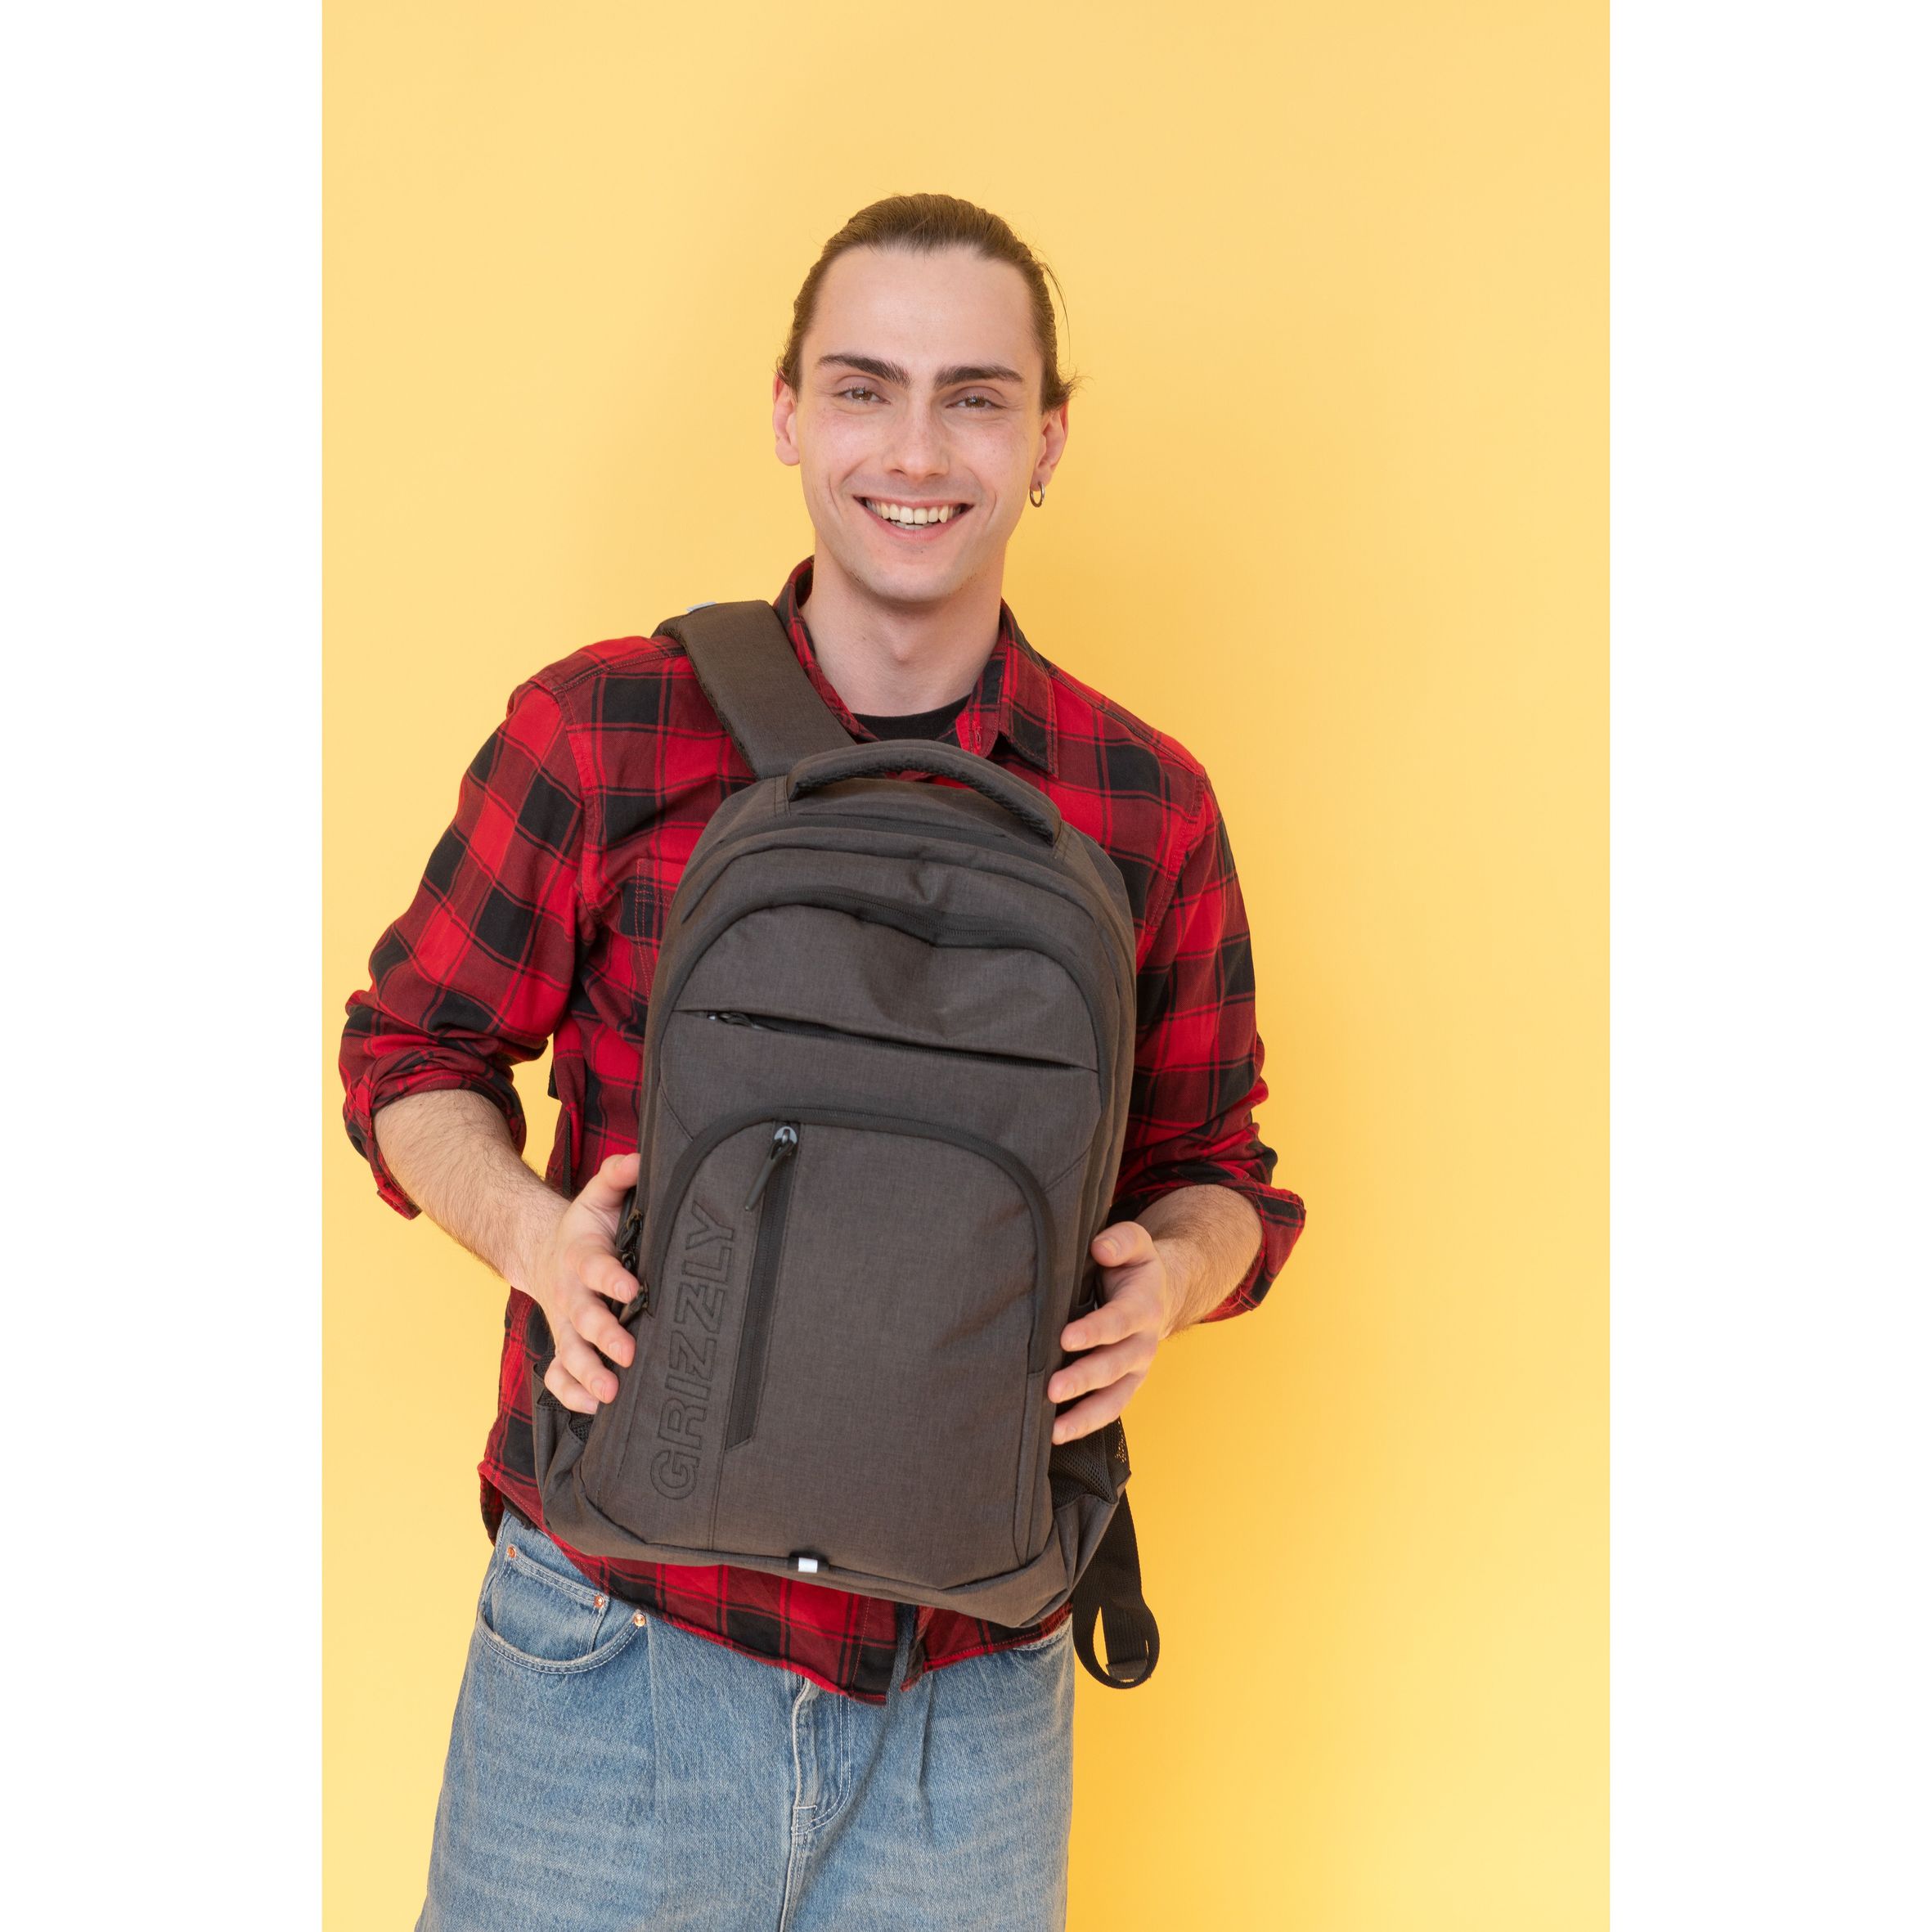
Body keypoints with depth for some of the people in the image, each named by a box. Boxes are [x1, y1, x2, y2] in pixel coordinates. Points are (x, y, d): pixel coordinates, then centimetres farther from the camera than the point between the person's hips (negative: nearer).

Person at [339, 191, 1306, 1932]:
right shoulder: (600, 730, -4)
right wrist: (533, 1230, -13)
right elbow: (415, 1052, 6)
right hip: (618, 1643, -1)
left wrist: (1172, 1274, -10)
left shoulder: (1148, 805, 2)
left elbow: (1213, 1166, 12)